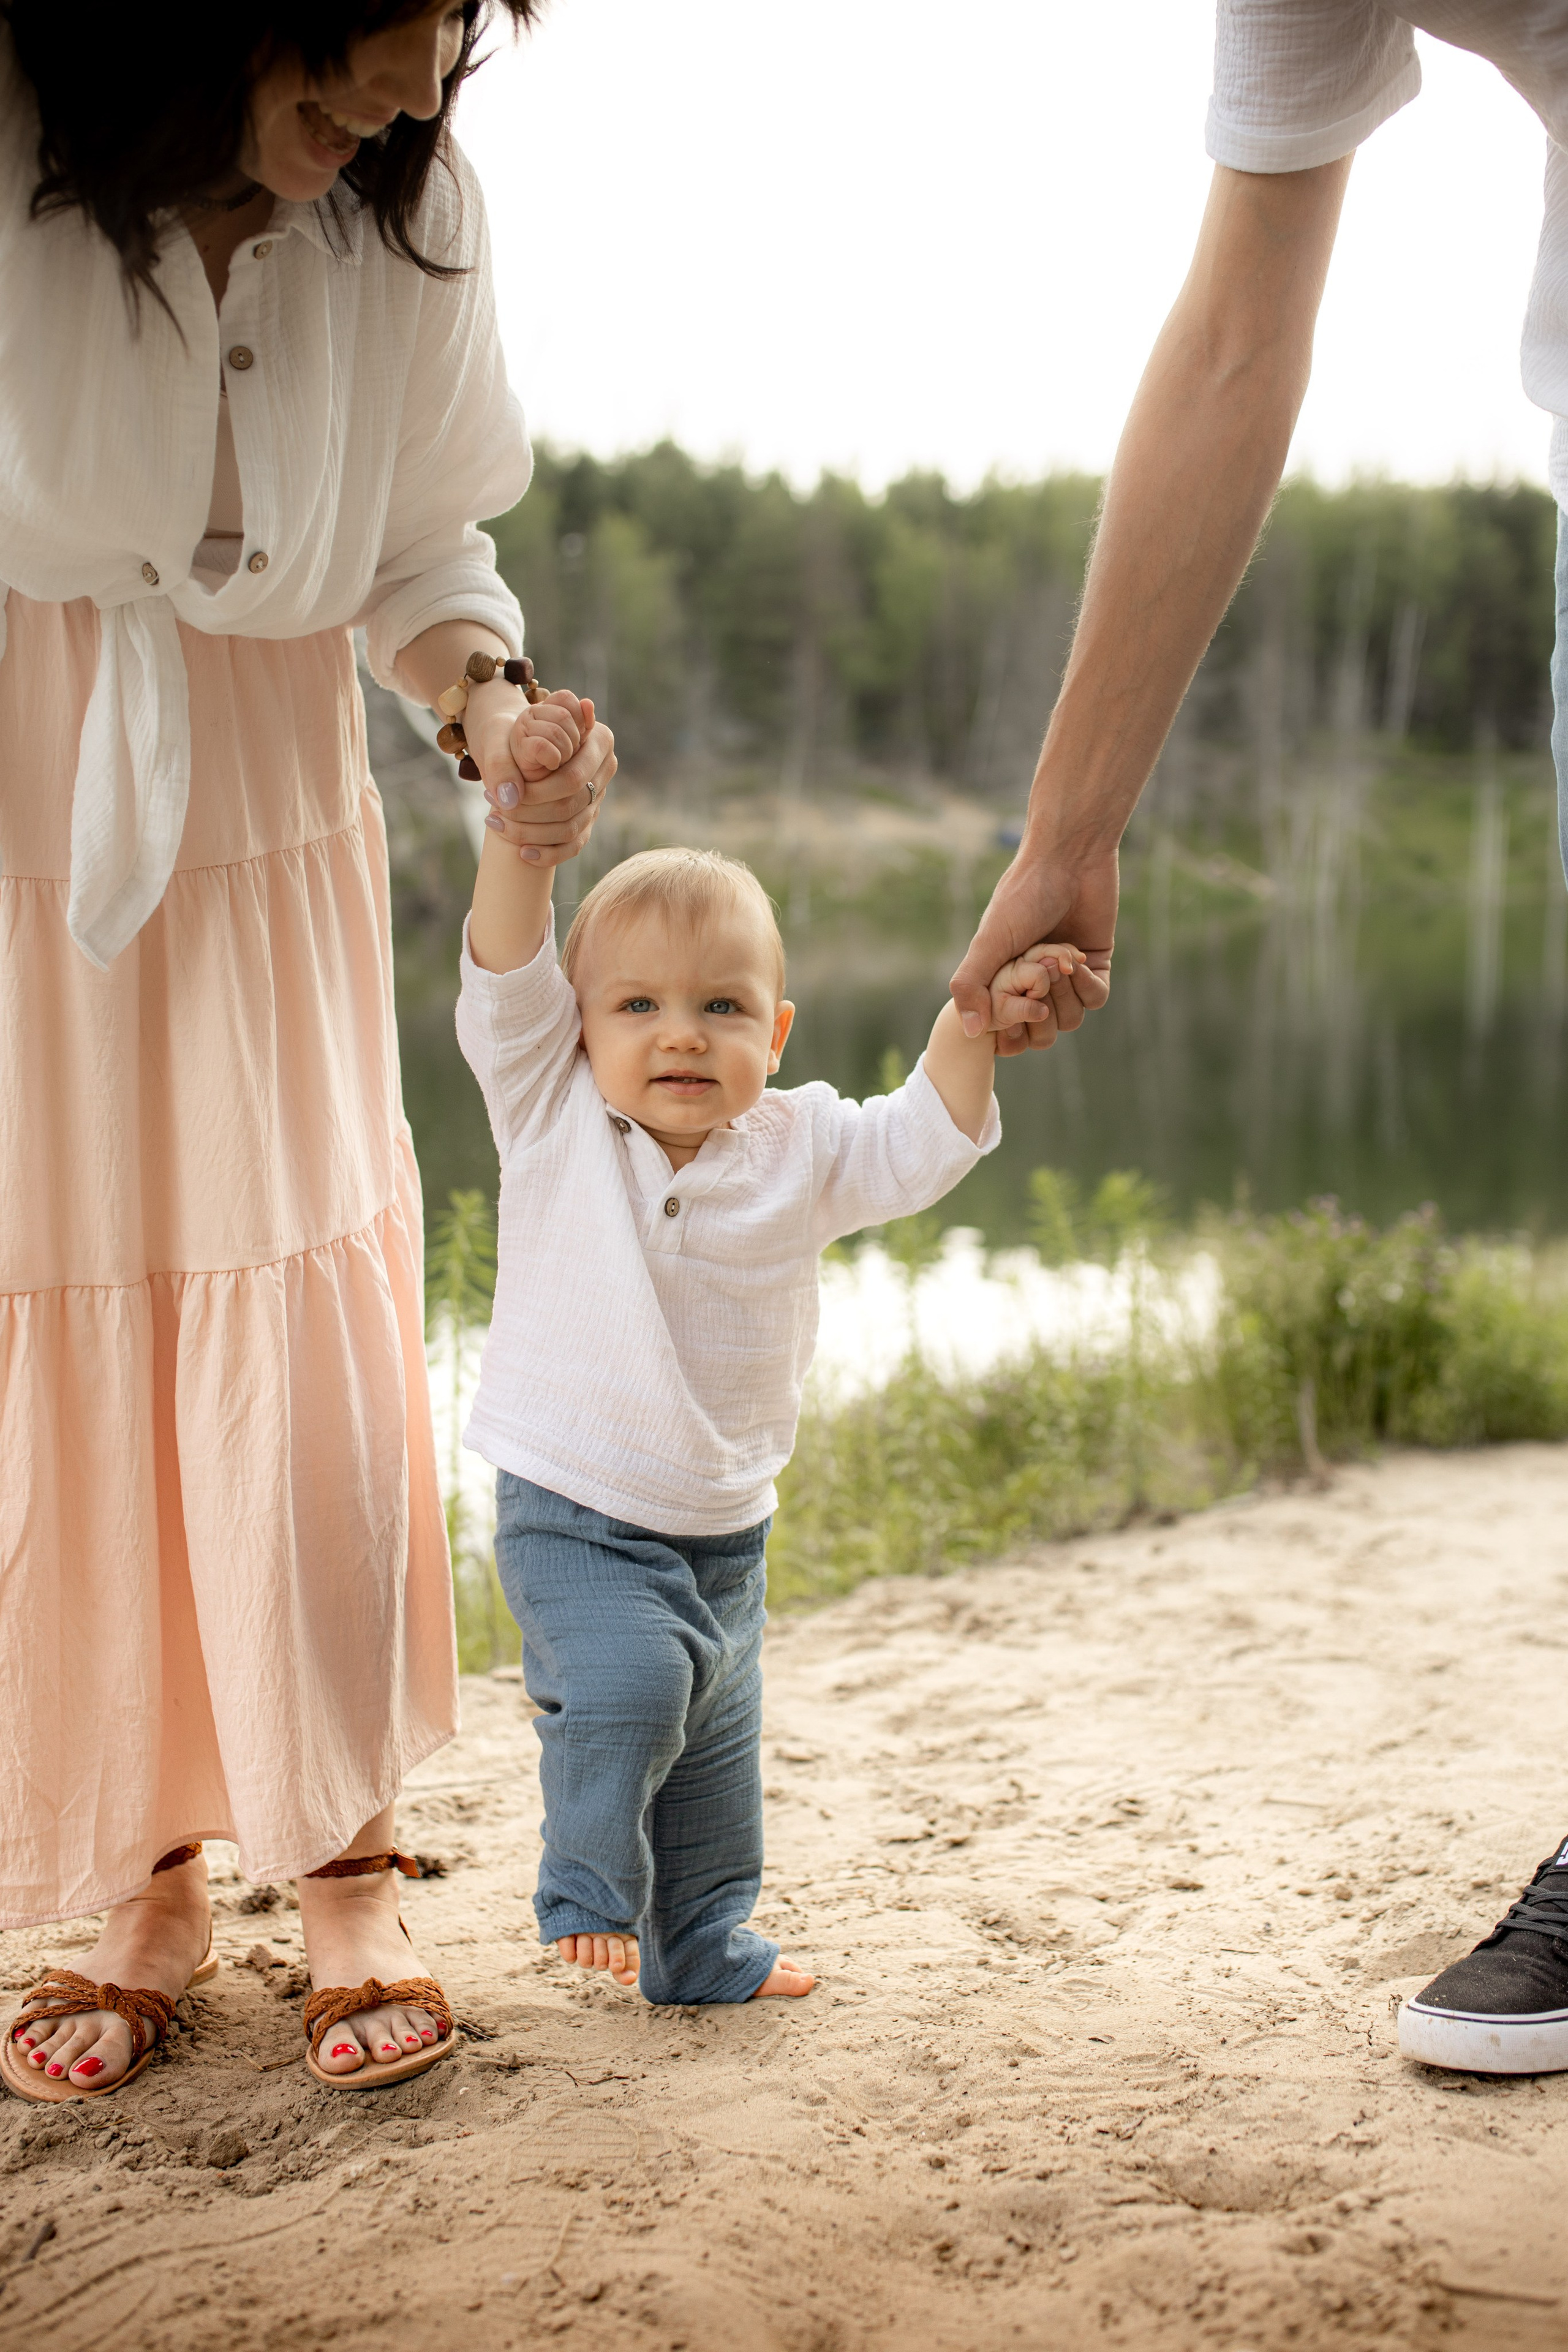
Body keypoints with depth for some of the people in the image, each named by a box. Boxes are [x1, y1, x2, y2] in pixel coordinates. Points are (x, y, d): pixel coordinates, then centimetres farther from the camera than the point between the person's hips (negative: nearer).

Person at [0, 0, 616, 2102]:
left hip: (260, 844, 2)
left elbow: (424, 544, 2)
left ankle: (343, 1869, 21)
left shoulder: (408, 211, -10)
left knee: (306, 1359, 2)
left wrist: (495, 715, -17)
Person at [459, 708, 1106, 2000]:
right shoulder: (554, 1120, -10)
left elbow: (925, 1142, -3)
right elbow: (506, 979, -20)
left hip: (727, 1525, 4)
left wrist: (976, 1016, -19)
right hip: (576, 1514, -4)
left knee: (717, 1728, 16)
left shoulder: (800, 1149, -2)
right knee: (624, 1681, -24)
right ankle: (591, 1885, 2)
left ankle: (703, 1944, 35)